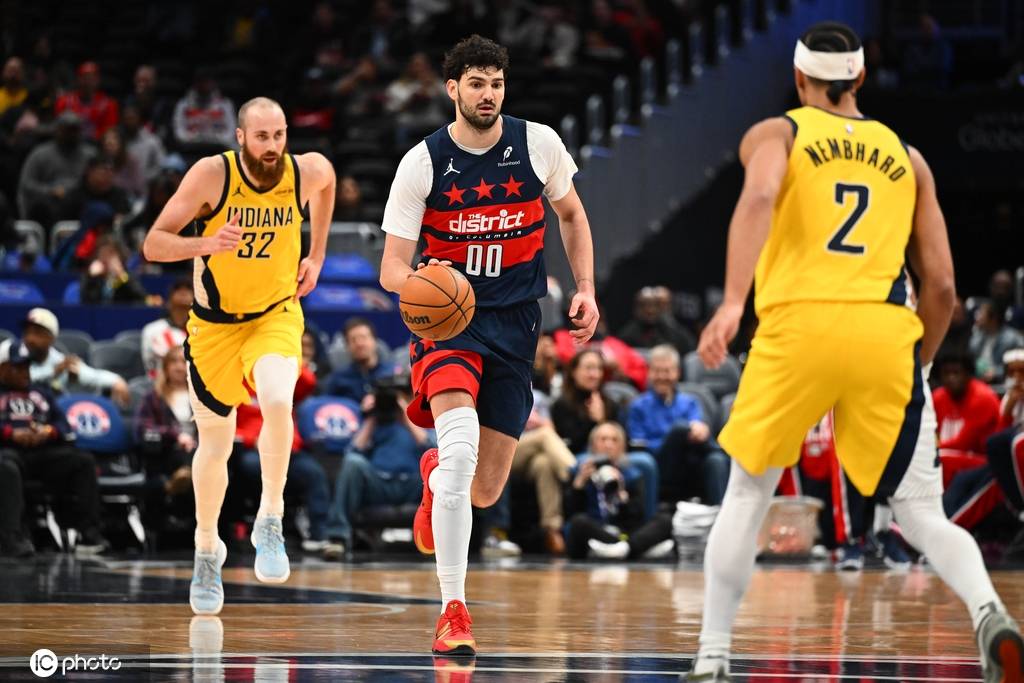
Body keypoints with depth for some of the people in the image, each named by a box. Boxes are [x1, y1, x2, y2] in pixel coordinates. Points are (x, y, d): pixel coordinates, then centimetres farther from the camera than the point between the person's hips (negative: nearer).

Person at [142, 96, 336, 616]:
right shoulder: (212, 174, -20)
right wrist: (207, 244, -37)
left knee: (277, 403, -31)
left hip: (276, 316, 0)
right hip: (215, 324, 0)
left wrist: (316, 256, 11)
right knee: (215, 446, 11)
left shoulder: (308, 171, -13)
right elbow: (153, 245, -19)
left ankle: (270, 522, -15)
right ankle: (207, 550, 35)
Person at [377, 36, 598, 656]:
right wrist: (416, 284, -30)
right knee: (461, 447, -28)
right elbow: (391, 266, -7)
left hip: (515, 324, 3)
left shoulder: (538, 144, -3)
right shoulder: (423, 162, -9)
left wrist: (586, 289, 5)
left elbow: (571, 214, 16)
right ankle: (454, 611, -22)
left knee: (485, 489, 6)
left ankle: (436, 473, 46)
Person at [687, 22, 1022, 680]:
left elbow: (758, 199, -12)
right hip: (887, 331, 2)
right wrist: (918, 366, 29)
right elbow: (941, 286, 14)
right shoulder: (906, 157, 21)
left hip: (799, 325, -1)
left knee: (747, 496, 17)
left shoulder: (776, 134, 13)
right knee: (924, 517, 5)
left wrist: (733, 303, -21)